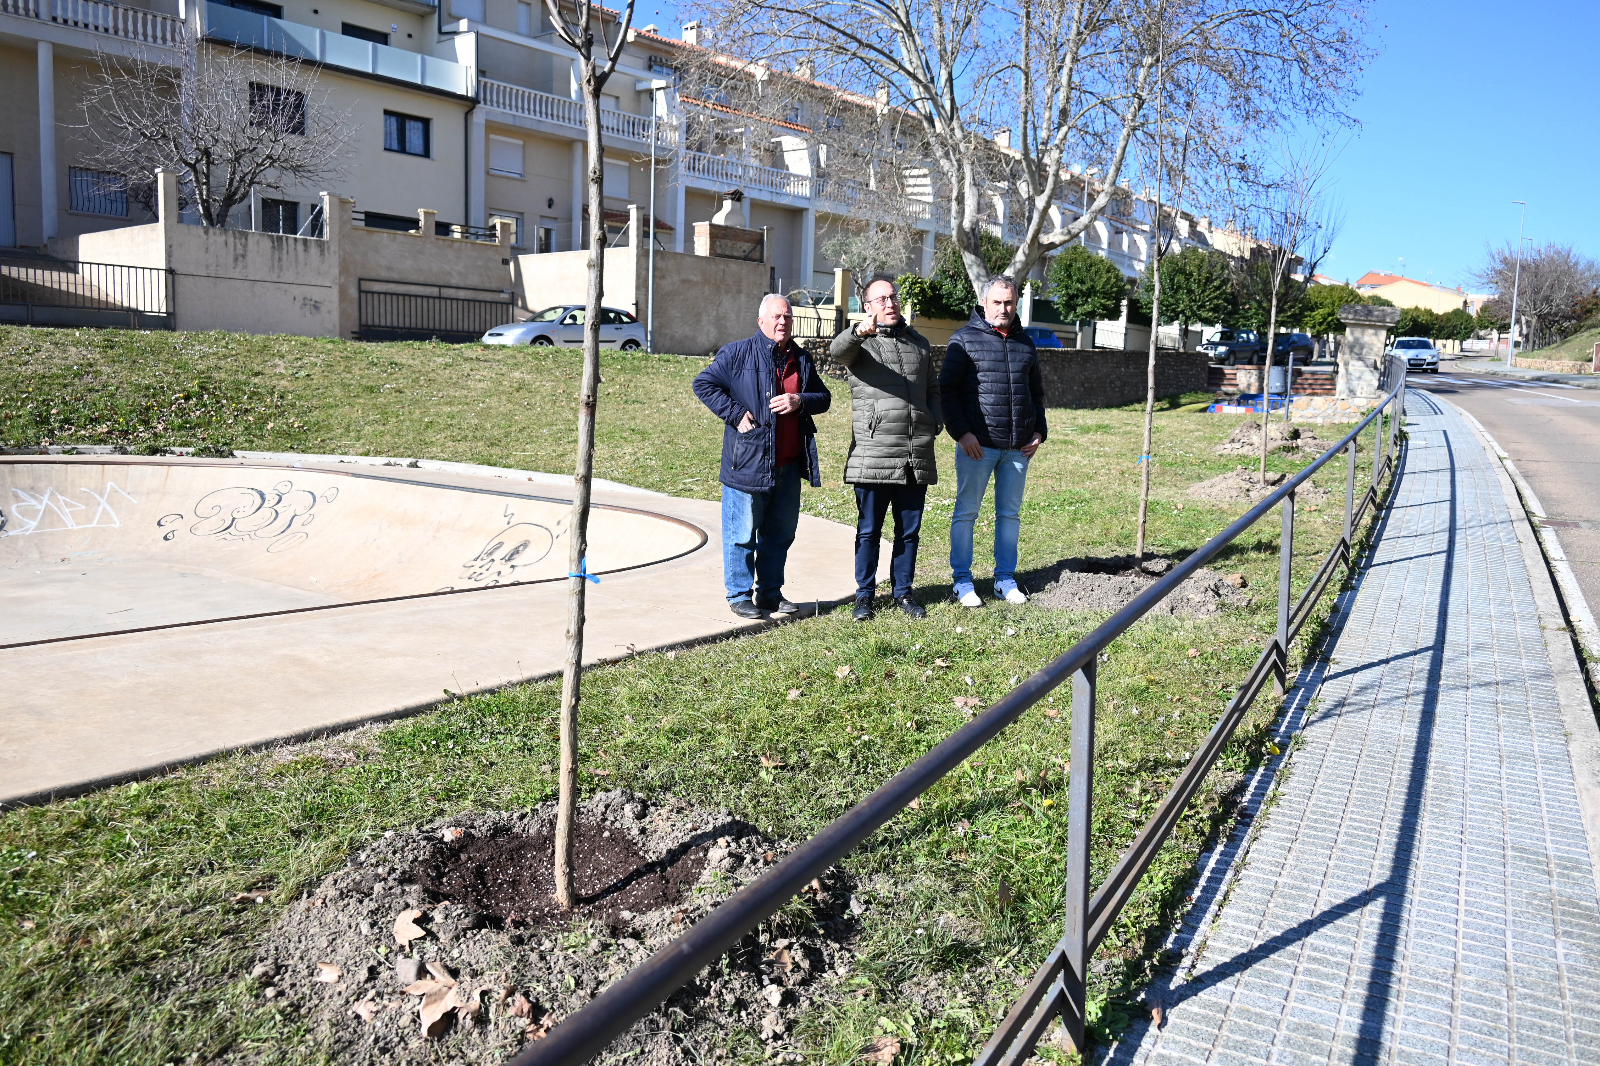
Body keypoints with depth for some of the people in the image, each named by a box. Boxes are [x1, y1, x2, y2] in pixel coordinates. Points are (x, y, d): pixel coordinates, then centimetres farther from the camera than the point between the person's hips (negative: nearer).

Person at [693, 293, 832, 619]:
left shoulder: (801, 359, 13)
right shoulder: (737, 353, -2)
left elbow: (824, 397, 17)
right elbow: (703, 383, -2)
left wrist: (800, 401, -5)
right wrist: (736, 413, -11)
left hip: (788, 466, 6)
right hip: (748, 463, -5)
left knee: (781, 532, 13)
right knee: (742, 533, 0)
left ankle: (770, 592, 26)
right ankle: (740, 595, 13)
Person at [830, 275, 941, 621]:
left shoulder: (919, 343, 17)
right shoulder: (860, 343, 1)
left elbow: (932, 391, 26)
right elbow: (837, 351, -23)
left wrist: (934, 424, 8)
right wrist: (860, 331, -45)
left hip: (918, 457, 4)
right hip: (873, 457, -4)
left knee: (909, 530, 11)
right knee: (869, 530, 5)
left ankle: (903, 592, 24)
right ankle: (864, 595, 17)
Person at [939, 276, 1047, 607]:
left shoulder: (1024, 343, 16)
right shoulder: (965, 339, 0)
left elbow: (1036, 392, 24)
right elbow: (947, 390, -4)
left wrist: (1039, 431, 12)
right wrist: (961, 432, -13)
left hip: (1018, 447, 5)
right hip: (978, 443, -5)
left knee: (1010, 513, 10)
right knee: (966, 511, 0)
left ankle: (1005, 579, 19)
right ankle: (962, 581, 9)